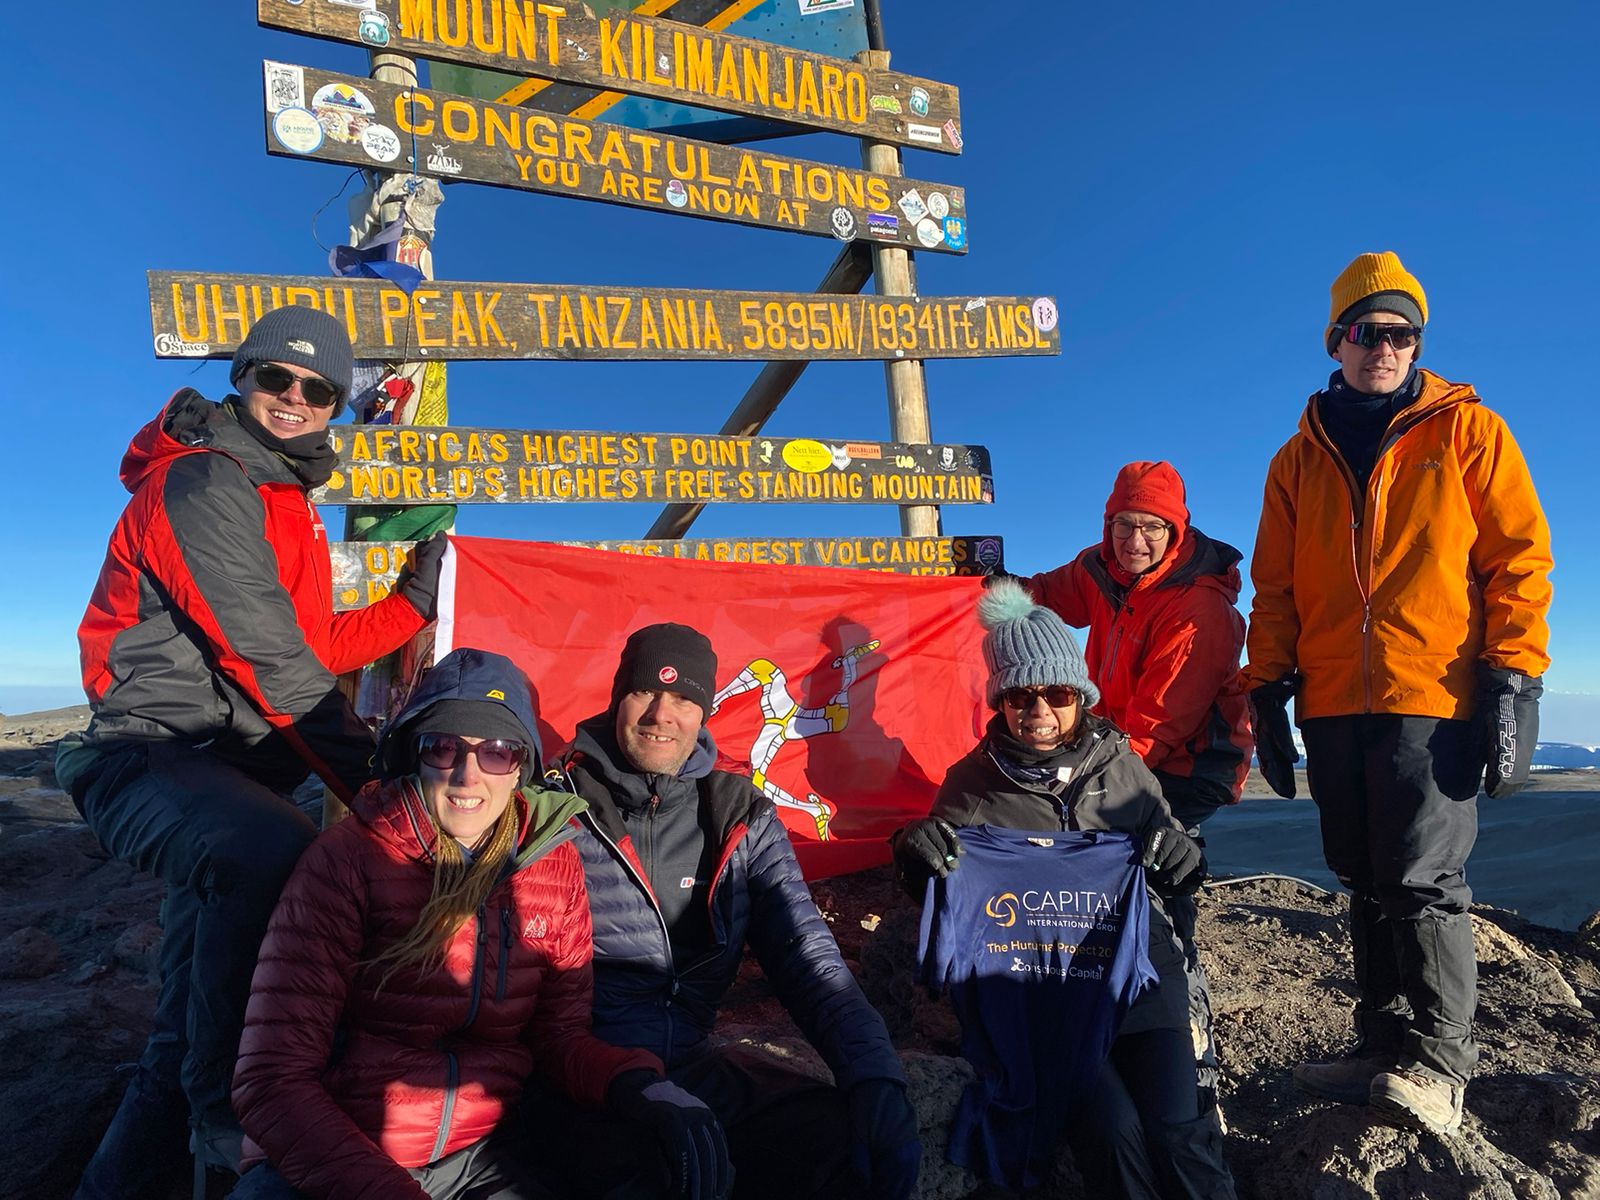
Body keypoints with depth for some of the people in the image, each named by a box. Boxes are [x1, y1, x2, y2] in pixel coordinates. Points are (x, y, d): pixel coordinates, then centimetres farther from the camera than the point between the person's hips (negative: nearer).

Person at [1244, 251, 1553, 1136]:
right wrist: (1269, 691, 6)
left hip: (1433, 699, -4)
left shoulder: (1467, 432, 5)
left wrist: (1514, 684, -9)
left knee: (1423, 881, -6)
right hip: (1333, 705, 4)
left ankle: (1437, 1067, 7)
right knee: (1367, 884, 10)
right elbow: (1274, 588, 13)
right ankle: (1385, 1049, 22)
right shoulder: (1300, 459, 14)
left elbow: (1519, 560, -1)